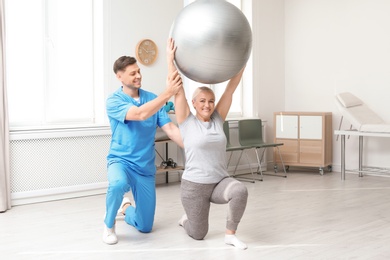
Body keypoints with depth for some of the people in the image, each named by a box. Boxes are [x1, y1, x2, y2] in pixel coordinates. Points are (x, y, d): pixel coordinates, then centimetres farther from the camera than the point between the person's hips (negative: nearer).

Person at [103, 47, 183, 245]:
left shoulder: (152, 99, 0)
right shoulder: (114, 101, -12)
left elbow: (170, 128, -5)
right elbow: (140, 114, -30)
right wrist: (168, 93, -39)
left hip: (146, 167, 4)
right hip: (120, 160, -4)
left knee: (145, 227, 6)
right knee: (118, 184, -41)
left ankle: (126, 208, 43)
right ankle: (109, 224, -8)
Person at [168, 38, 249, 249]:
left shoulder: (218, 119, 3)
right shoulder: (187, 122, -5)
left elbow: (231, 88, -1)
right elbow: (177, 90, -13)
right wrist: (170, 58, -18)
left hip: (220, 182, 3)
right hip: (194, 185, -3)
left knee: (240, 190, -30)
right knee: (198, 234, 4)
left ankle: (230, 234, -10)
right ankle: (186, 219, 40)